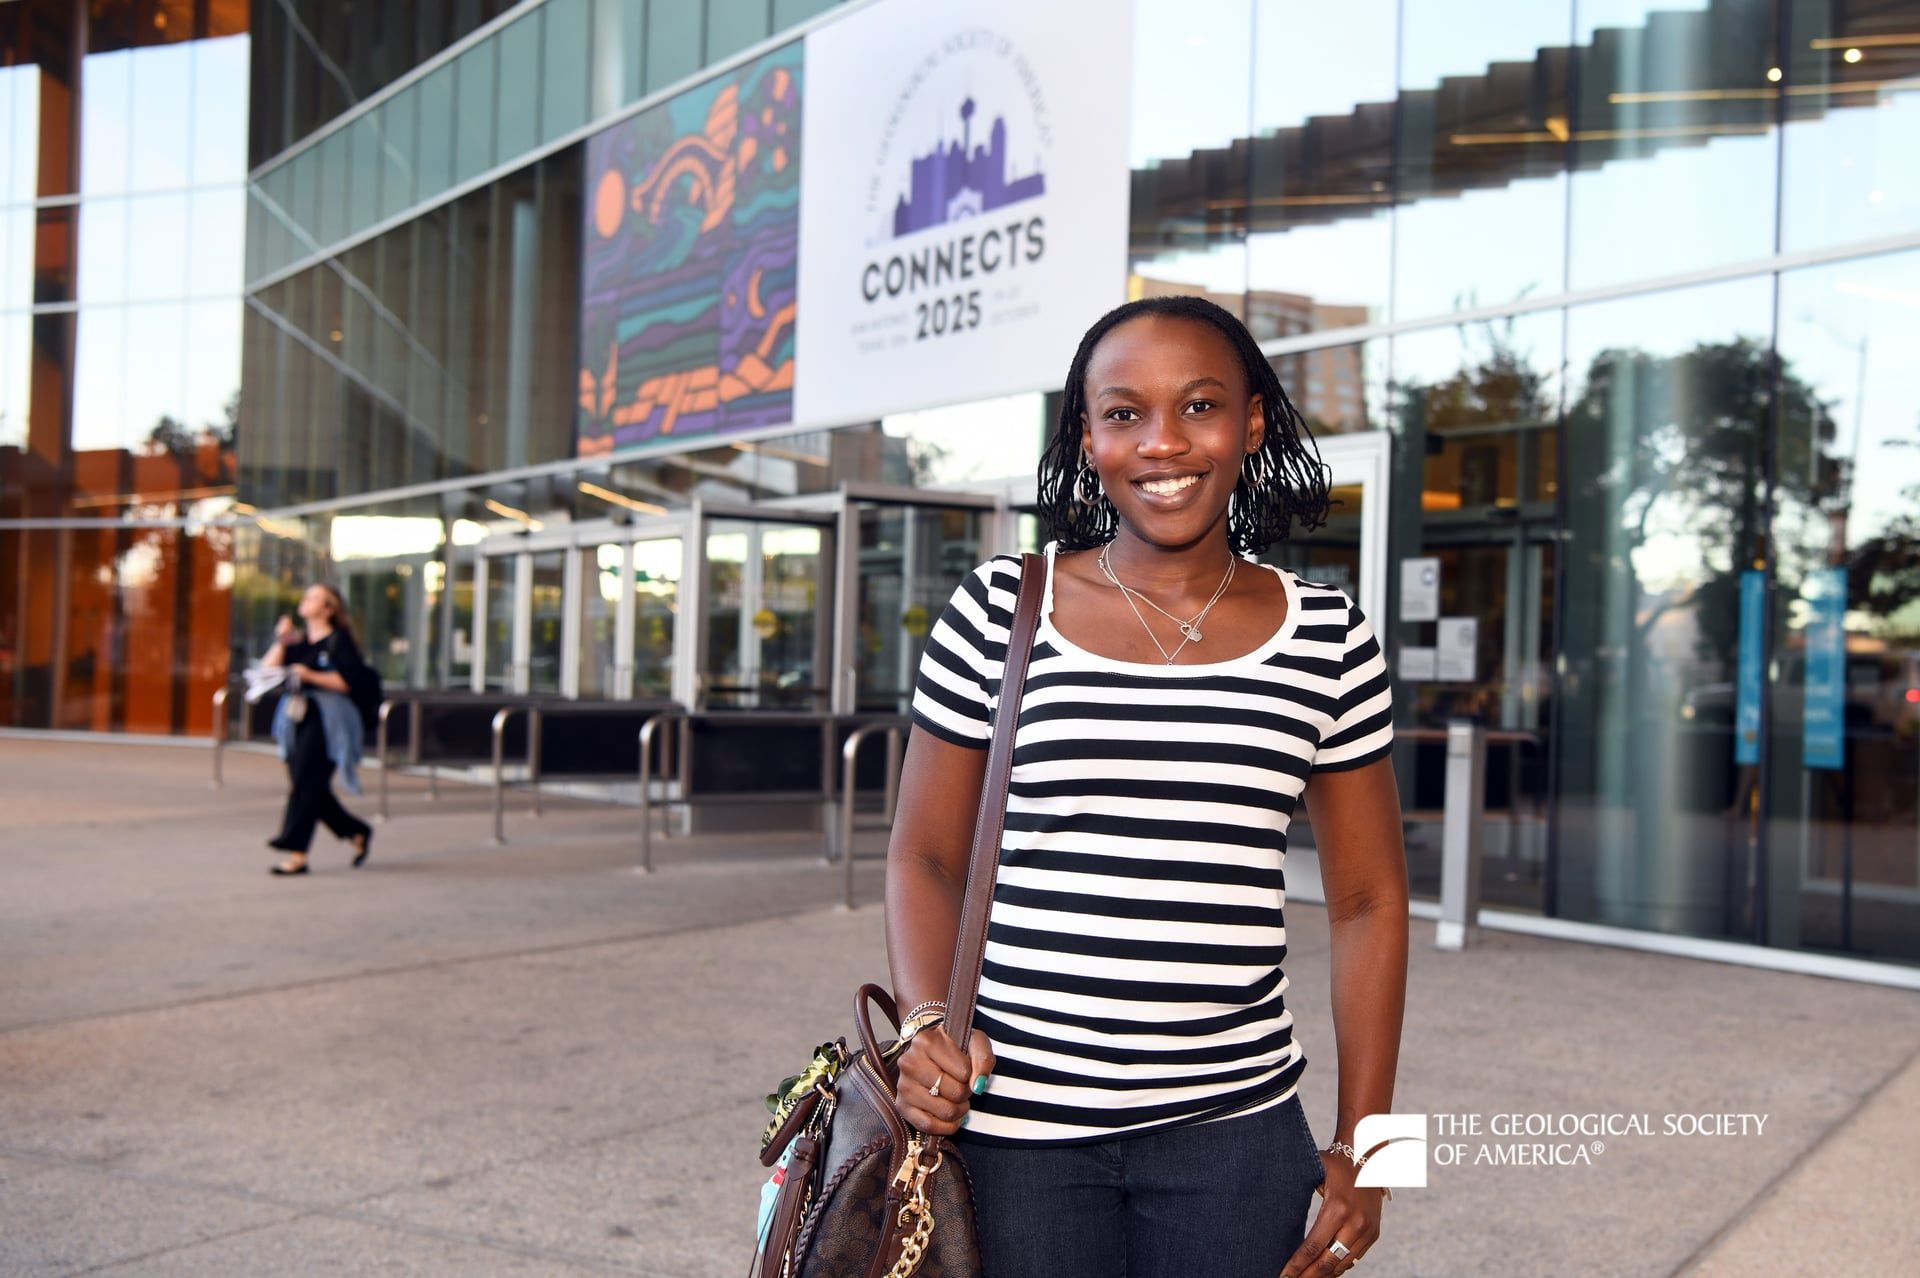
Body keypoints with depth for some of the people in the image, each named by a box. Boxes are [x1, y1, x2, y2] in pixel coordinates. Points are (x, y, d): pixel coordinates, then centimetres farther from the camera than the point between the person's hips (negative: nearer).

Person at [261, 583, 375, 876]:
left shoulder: (339, 640, -3)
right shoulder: (299, 641, 18)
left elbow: (349, 681, -12)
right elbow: (268, 669, 11)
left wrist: (312, 676, -19)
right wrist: (281, 643, 0)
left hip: (326, 721, -7)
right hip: (297, 719, 7)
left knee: (307, 781, -12)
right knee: (311, 788, 6)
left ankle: (296, 852, -12)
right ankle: (358, 832, 23)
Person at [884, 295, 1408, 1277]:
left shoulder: (1326, 637, 2)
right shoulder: (997, 612, -2)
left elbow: (1369, 901, 6)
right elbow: (926, 858, 4)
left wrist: (1361, 1146, 4)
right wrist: (925, 1022, -13)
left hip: (1234, 1130, 1)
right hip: (1015, 1123, -1)